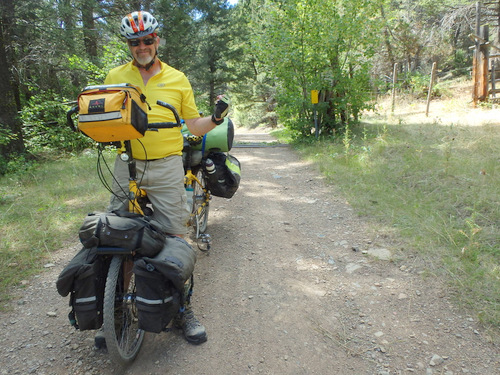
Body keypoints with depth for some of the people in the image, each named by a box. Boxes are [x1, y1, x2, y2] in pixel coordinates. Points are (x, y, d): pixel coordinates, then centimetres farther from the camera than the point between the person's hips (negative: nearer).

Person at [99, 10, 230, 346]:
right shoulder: (115, 76, 10)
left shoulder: (177, 78, 9)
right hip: (126, 166, 2)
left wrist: (216, 119, -7)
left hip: (166, 167, -1)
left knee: (176, 237, 0)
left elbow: (193, 124, 11)